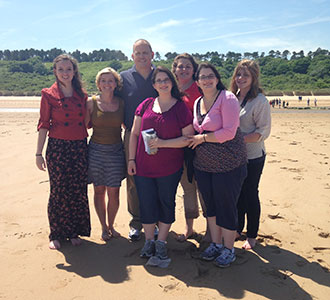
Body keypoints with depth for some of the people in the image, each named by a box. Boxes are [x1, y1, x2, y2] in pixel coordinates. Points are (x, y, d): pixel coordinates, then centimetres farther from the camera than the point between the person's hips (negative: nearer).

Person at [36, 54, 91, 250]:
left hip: (80, 148, 3)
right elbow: (44, 125, -3)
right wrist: (39, 153, -6)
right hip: (58, 148, -3)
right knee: (59, 192, 3)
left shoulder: (82, 95, 8)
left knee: (79, 191, 6)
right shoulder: (48, 95, -1)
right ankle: (57, 234, 19)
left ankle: (74, 232, 23)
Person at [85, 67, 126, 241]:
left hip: (116, 151, 1)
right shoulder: (91, 103, -2)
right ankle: (104, 227, 25)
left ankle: (111, 225, 26)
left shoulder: (121, 103, 2)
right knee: (99, 191, 8)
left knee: (113, 193, 3)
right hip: (96, 150, 0)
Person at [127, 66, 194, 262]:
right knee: (147, 203, 8)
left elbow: (188, 138, -7)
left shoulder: (181, 108, -3)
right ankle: (149, 241, 26)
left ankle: (161, 242, 25)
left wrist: (163, 143, -17)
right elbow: (134, 133, 8)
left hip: (170, 167, -2)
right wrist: (131, 159, 3)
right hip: (143, 166, 2)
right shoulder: (146, 104, 6)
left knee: (166, 202, 9)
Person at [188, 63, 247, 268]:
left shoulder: (227, 99, -12)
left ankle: (229, 249, 22)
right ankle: (216, 244, 33)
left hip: (228, 164, -7)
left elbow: (229, 132, -19)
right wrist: (195, 139, 7)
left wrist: (202, 138, -12)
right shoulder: (198, 103, 10)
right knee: (210, 205, 15)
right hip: (203, 164, 7)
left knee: (226, 206, 3)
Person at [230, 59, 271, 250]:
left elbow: (263, 132, -15)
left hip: (253, 156, -5)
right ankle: (237, 228, 34)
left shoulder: (260, 101, -12)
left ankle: (252, 235, 24)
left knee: (250, 194, 6)